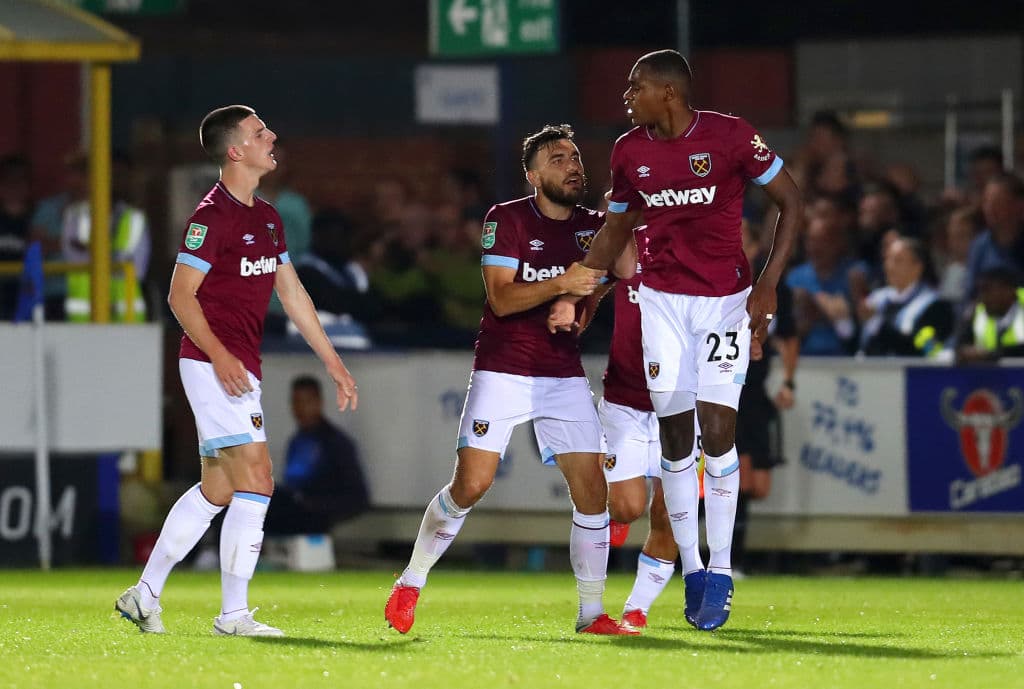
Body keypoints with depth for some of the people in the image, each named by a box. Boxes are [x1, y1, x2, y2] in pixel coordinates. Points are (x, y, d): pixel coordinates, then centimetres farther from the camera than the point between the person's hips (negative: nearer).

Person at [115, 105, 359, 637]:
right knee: (256, 480, -14)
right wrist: (219, 354, -25)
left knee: (216, 490, 12)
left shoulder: (268, 219, 16)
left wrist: (333, 363, 20)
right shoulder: (213, 215, -12)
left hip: (241, 370, 9)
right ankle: (234, 614, -10)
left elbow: (293, 295, 22)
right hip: (212, 366, -9)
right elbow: (180, 296, -13)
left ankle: (144, 596, 21)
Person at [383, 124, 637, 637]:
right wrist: (559, 284, -27)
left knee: (592, 492, -6)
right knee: (470, 485, -12)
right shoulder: (506, 219, -6)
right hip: (502, 372, -4)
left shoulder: (591, 226, 7)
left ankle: (592, 613, 5)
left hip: (565, 376, 4)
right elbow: (501, 298, -14)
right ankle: (410, 584, 7)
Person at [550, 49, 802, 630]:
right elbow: (617, 229, 18)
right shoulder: (629, 151, 3)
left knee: (717, 427, -11)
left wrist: (769, 284, -13)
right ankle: (691, 571, 7)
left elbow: (792, 203, -5)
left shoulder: (730, 136, -11)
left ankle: (720, 572, -3)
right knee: (675, 432, -1)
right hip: (662, 299, 4)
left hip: (726, 298, -4)